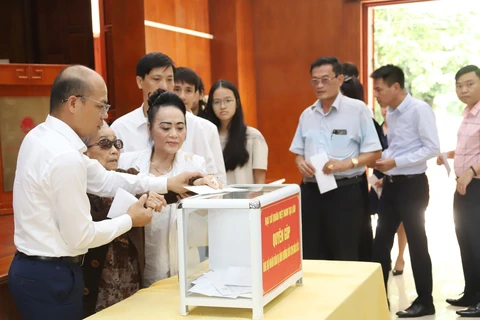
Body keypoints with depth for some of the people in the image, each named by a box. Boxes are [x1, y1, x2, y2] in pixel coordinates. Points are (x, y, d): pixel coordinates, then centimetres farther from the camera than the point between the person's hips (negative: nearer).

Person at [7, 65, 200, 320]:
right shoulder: (64, 157, -25)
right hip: (50, 277, -9)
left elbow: (102, 179, 9)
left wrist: (166, 183, 6)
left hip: (33, 268, 9)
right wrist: (130, 220, -5)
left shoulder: (42, 135, 5)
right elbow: (80, 237, -20)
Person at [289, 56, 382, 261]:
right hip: (311, 191, 5)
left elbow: (374, 153, -6)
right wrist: (300, 162, -5)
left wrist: (347, 163, -22)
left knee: (344, 256, 3)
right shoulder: (307, 114, 11)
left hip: (345, 191, -5)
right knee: (311, 255, 10)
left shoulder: (357, 109, -5)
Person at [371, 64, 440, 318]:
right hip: (391, 184, 8)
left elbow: (432, 148, -19)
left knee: (416, 242, 3)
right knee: (381, 241, 10)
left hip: (412, 185, -8)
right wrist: (383, 160, -2)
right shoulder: (390, 113, 9)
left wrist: (395, 162, -22)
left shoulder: (419, 110, -14)